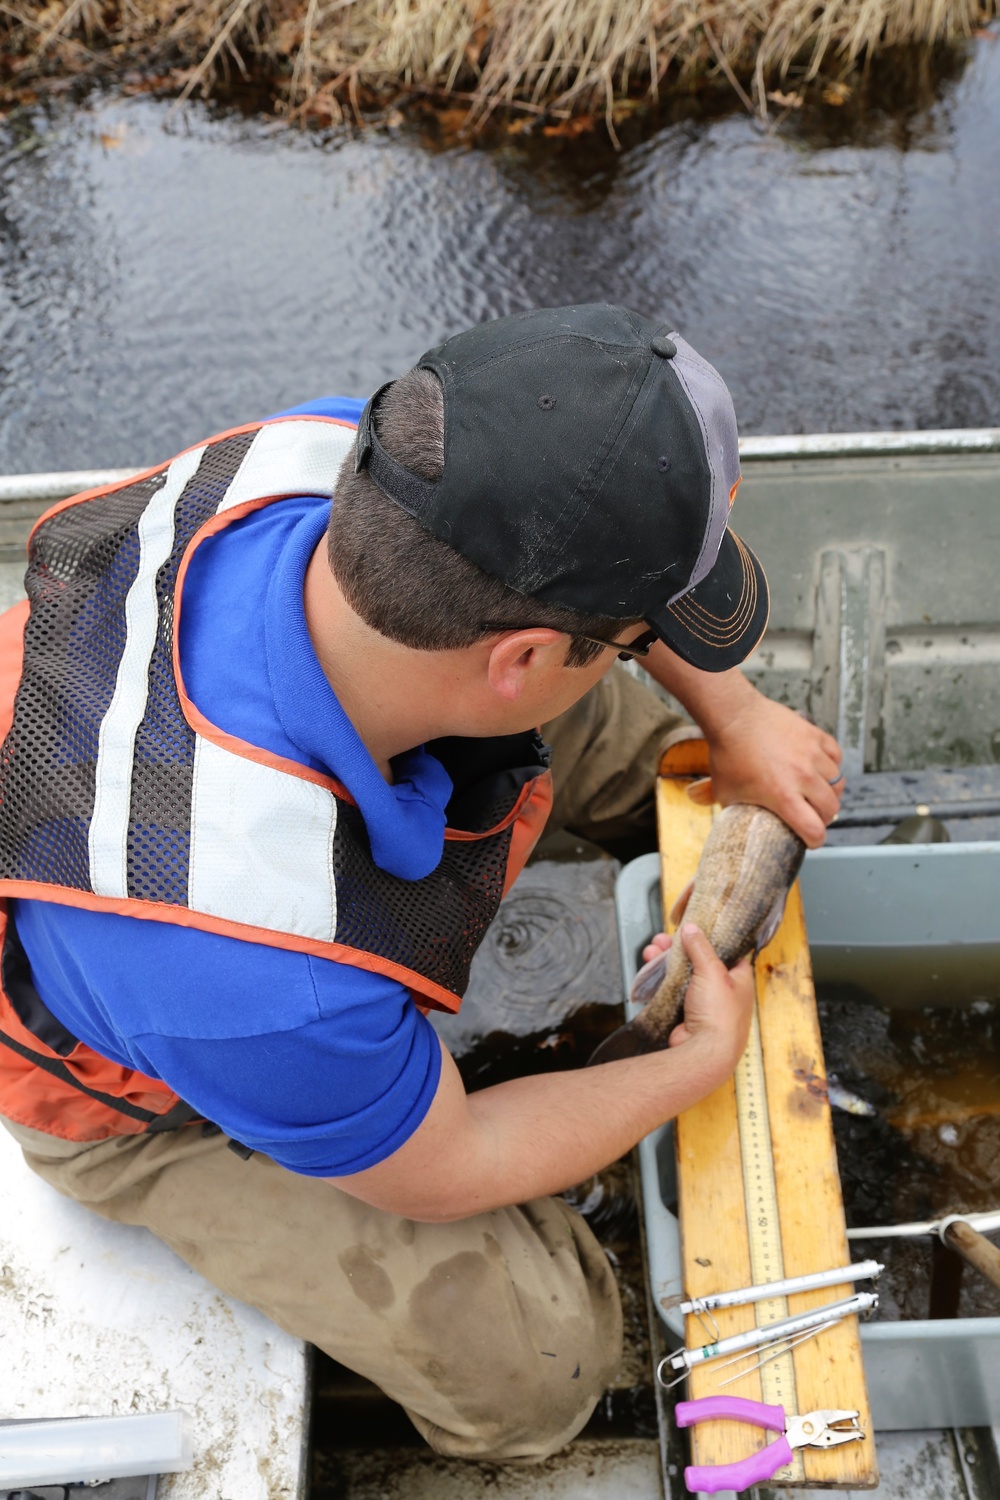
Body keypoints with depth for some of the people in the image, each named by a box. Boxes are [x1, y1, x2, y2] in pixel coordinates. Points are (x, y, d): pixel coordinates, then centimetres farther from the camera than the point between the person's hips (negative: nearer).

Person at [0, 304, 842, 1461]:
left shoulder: (349, 460, -33)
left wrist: (736, 718, -5)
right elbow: (438, 1175, -23)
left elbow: (574, 534, -8)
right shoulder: (262, 978, -47)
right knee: (530, 1362, -8)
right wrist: (704, 1061, -10)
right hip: (155, 1089, -5)